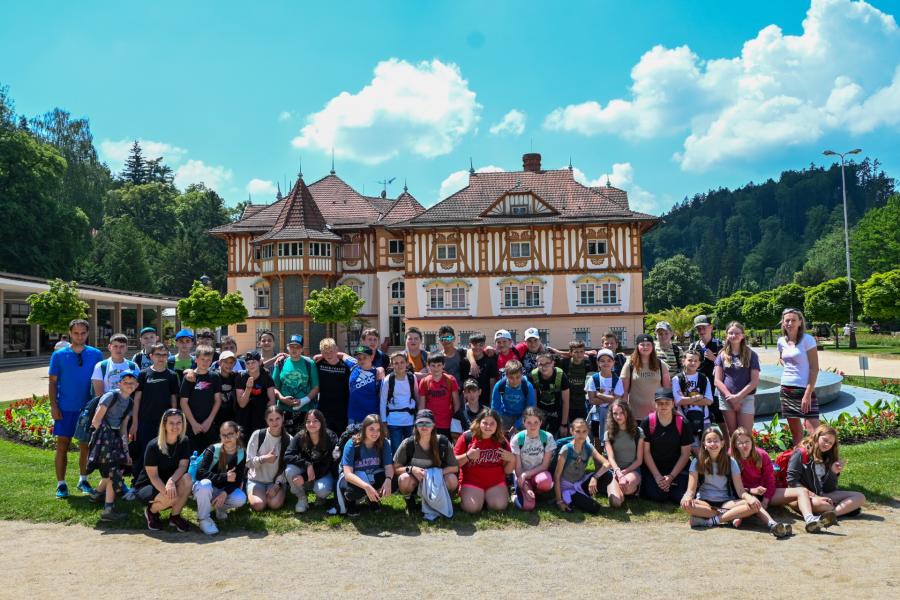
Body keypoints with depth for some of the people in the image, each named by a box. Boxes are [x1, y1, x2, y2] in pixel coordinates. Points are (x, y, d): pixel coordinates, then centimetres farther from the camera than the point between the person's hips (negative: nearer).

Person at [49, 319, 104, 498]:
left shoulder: (96, 354, 1)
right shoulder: (59, 355, -1)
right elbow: (52, 382, 1)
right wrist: (53, 406, -7)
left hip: (88, 408, 1)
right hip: (65, 409, -1)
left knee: (86, 445, 8)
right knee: (62, 445, 3)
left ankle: (83, 481, 21)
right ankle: (61, 484, 12)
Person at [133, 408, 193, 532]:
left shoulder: (184, 442, -7)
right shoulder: (153, 446, -20)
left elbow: (183, 466, -14)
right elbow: (153, 476, -21)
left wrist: (171, 481, -35)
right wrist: (166, 491, -38)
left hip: (169, 482, 4)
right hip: (146, 486, -4)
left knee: (187, 479, -28)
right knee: (171, 497, -34)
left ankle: (175, 516, -9)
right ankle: (151, 511, 2)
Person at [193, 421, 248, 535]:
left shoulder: (241, 454, -7)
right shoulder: (212, 450, -18)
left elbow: (238, 481, -9)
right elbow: (200, 473, -27)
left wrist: (225, 493, -28)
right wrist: (224, 477, -33)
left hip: (224, 490, 3)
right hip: (207, 488, -3)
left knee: (241, 499, -27)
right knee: (205, 484, -39)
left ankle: (220, 509, 7)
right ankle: (203, 519, -18)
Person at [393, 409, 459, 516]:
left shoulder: (443, 442, -14)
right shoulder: (408, 444, -16)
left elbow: (455, 467, -8)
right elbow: (395, 468, -11)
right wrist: (411, 469, -29)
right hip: (414, 481, -1)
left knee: (452, 480, -29)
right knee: (404, 479, -35)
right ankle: (409, 501, -1)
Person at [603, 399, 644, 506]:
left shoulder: (638, 432, 4)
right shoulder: (608, 433, 5)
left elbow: (639, 460, 3)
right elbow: (611, 458, -7)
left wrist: (625, 472, -11)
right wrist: (619, 475, -25)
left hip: (632, 469, 0)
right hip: (615, 470, 1)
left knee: (628, 486, -39)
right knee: (616, 502, -28)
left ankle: (634, 489, -2)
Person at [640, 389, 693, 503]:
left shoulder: (683, 424, -7)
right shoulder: (647, 422, -9)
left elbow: (685, 454, -4)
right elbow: (646, 452, -7)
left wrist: (671, 477, -11)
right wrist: (657, 476, -13)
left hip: (676, 468, 2)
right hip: (652, 468, -1)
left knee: (682, 497, -18)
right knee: (658, 496, -22)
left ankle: (669, 487, 14)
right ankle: (645, 486, 11)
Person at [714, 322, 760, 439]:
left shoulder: (751, 355, 4)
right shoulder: (722, 355, 8)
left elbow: (755, 381, -2)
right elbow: (718, 380, 3)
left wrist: (739, 396, -12)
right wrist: (730, 397, -10)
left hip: (746, 397, -1)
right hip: (727, 398, 1)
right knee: (732, 434, 5)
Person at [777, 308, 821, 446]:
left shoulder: (807, 339, -9)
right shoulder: (781, 341, 7)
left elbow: (814, 368, -12)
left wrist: (808, 394, -18)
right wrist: (787, 368, 6)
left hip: (804, 389, -6)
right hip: (786, 389, 6)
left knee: (814, 431, -14)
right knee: (795, 432, 12)